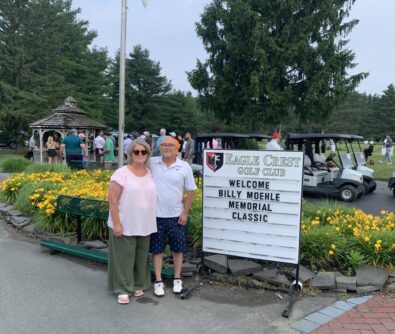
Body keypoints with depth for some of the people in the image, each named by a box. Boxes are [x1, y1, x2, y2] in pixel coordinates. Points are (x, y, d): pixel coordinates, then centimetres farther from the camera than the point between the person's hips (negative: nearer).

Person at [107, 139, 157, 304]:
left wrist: (151, 222, 9)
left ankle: (138, 285, 32)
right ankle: (123, 289, 18)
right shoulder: (121, 173, -11)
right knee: (124, 257, 4)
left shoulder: (150, 173, 6)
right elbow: (112, 200, -13)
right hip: (125, 225, -5)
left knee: (141, 257, 15)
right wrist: (116, 223, -16)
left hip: (145, 226, 5)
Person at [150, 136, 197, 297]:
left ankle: (177, 279, 31)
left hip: (176, 216, 1)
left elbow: (191, 191, 0)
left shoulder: (184, 167, -5)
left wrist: (185, 212, -4)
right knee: (157, 249, 10)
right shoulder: (151, 163, -5)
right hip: (156, 215, 0)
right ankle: (158, 281, 24)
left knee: (177, 249, 13)